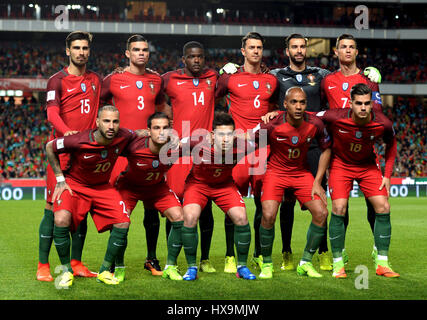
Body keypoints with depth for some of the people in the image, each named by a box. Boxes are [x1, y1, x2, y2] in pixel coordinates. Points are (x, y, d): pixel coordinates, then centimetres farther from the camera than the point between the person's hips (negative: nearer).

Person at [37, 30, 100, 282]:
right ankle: (43, 266, 2)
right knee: (53, 208, -4)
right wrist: (66, 131, -32)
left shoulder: (96, 80, 15)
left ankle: (76, 263, 16)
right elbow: (52, 112, -14)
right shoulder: (58, 80, -1)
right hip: (61, 150, -5)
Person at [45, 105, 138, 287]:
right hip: (74, 184, -4)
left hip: (103, 187, 4)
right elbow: (49, 147, -10)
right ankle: (66, 271, -8)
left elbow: (139, 134, 9)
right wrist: (60, 179, -9)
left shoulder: (123, 137, -18)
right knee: (61, 220, -29)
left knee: (123, 223, -14)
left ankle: (105, 271, 5)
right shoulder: (79, 141, -29)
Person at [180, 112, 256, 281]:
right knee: (190, 217, -23)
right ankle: (192, 268, -6)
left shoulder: (239, 149, -27)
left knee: (241, 217, -14)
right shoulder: (201, 148, -35)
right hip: (198, 183, -2)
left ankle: (242, 266, 7)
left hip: (225, 184, 2)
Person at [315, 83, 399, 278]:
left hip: (368, 165, 2)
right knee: (339, 209, -17)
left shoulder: (383, 124, -20)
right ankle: (338, 264, -3)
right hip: (340, 164, -2)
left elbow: (391, 145, 1)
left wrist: (387, 175, -2)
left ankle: (382, 264, 3)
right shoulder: (336, 118, -27)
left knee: (383, 208, -9)